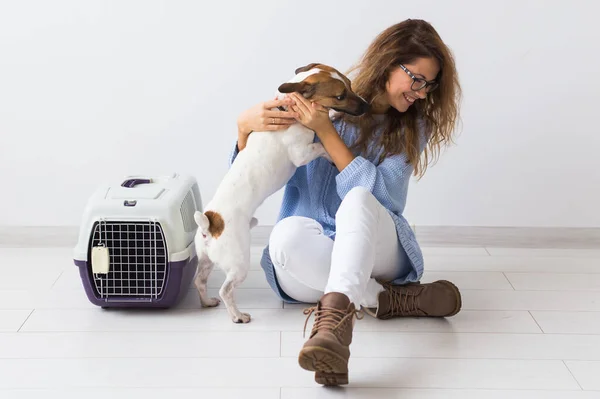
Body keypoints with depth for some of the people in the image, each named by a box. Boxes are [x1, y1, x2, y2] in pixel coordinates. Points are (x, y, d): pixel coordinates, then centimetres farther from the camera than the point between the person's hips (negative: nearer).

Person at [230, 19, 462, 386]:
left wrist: (325, 130, -19)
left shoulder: (412, 127, 6)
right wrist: (246, 126, -15)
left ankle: (335, 315, -58)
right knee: (288, 233, -37)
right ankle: (390, 299, -27)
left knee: (358, 200, -36)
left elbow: (378, 191, -12)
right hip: (315, 258, 1)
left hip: (375, 249, 0)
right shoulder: (324, 102, 3)